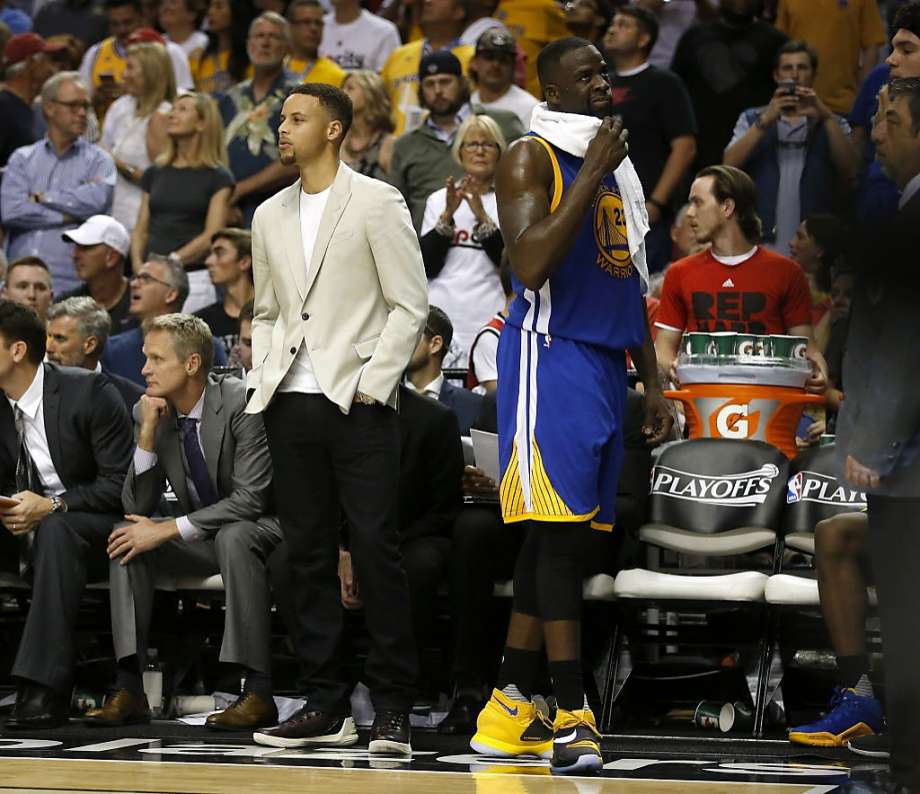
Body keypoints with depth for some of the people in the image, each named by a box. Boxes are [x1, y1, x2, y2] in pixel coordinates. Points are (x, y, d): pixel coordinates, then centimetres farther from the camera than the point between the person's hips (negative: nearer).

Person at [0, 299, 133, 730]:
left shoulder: (89, 392, -14)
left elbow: (121, 485, -16)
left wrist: (51, 506, -28)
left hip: (101, 529, -6)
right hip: (36, 530, 6)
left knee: (55, 530, -37)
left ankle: (44, 688, -44)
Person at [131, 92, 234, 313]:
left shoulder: (218, 178, 3)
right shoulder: (155, 173, 17)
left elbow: (211, 236, -6)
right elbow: (141, 229, 15)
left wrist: (173, 261, -15)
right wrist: (138, 264, -3)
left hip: (194, 277, -4)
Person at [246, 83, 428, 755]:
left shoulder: (377, 202, -1)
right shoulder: (271, 216, 17)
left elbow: (410, 306, -4)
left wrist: (370, 385, -11)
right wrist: (262, 384, 9)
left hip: (359, 403, -6)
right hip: (291, 406, 6)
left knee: (376, 549, -8)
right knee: (309, 554, 6)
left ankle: (393, 707, -5)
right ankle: (326, 705, 11)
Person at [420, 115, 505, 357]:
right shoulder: (439, 199, 11)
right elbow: (427, 265, 2)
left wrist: (482, 216, -17)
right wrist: (447, 214, -11)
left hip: (488, 319, -2)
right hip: (441, 319, 2)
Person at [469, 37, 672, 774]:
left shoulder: (618, 168, 18)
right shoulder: (531, 159, -6)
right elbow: (532, 266, -21)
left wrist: (652, 381, 17)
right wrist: (591, 175, -19)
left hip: (607, 365, 8)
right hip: (551, 356, -8)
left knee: (553, 541, 8)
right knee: (560, 537, -10)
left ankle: (510, 708, 13)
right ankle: (573, 716, -10)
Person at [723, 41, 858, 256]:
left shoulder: (832, 124, 12)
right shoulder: (752, 119, 12)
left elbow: (850, 170, -6)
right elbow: (730, 164, -4)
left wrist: (826, 116, -16)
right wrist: (766, 120, -15)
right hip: (761, 246, 0)